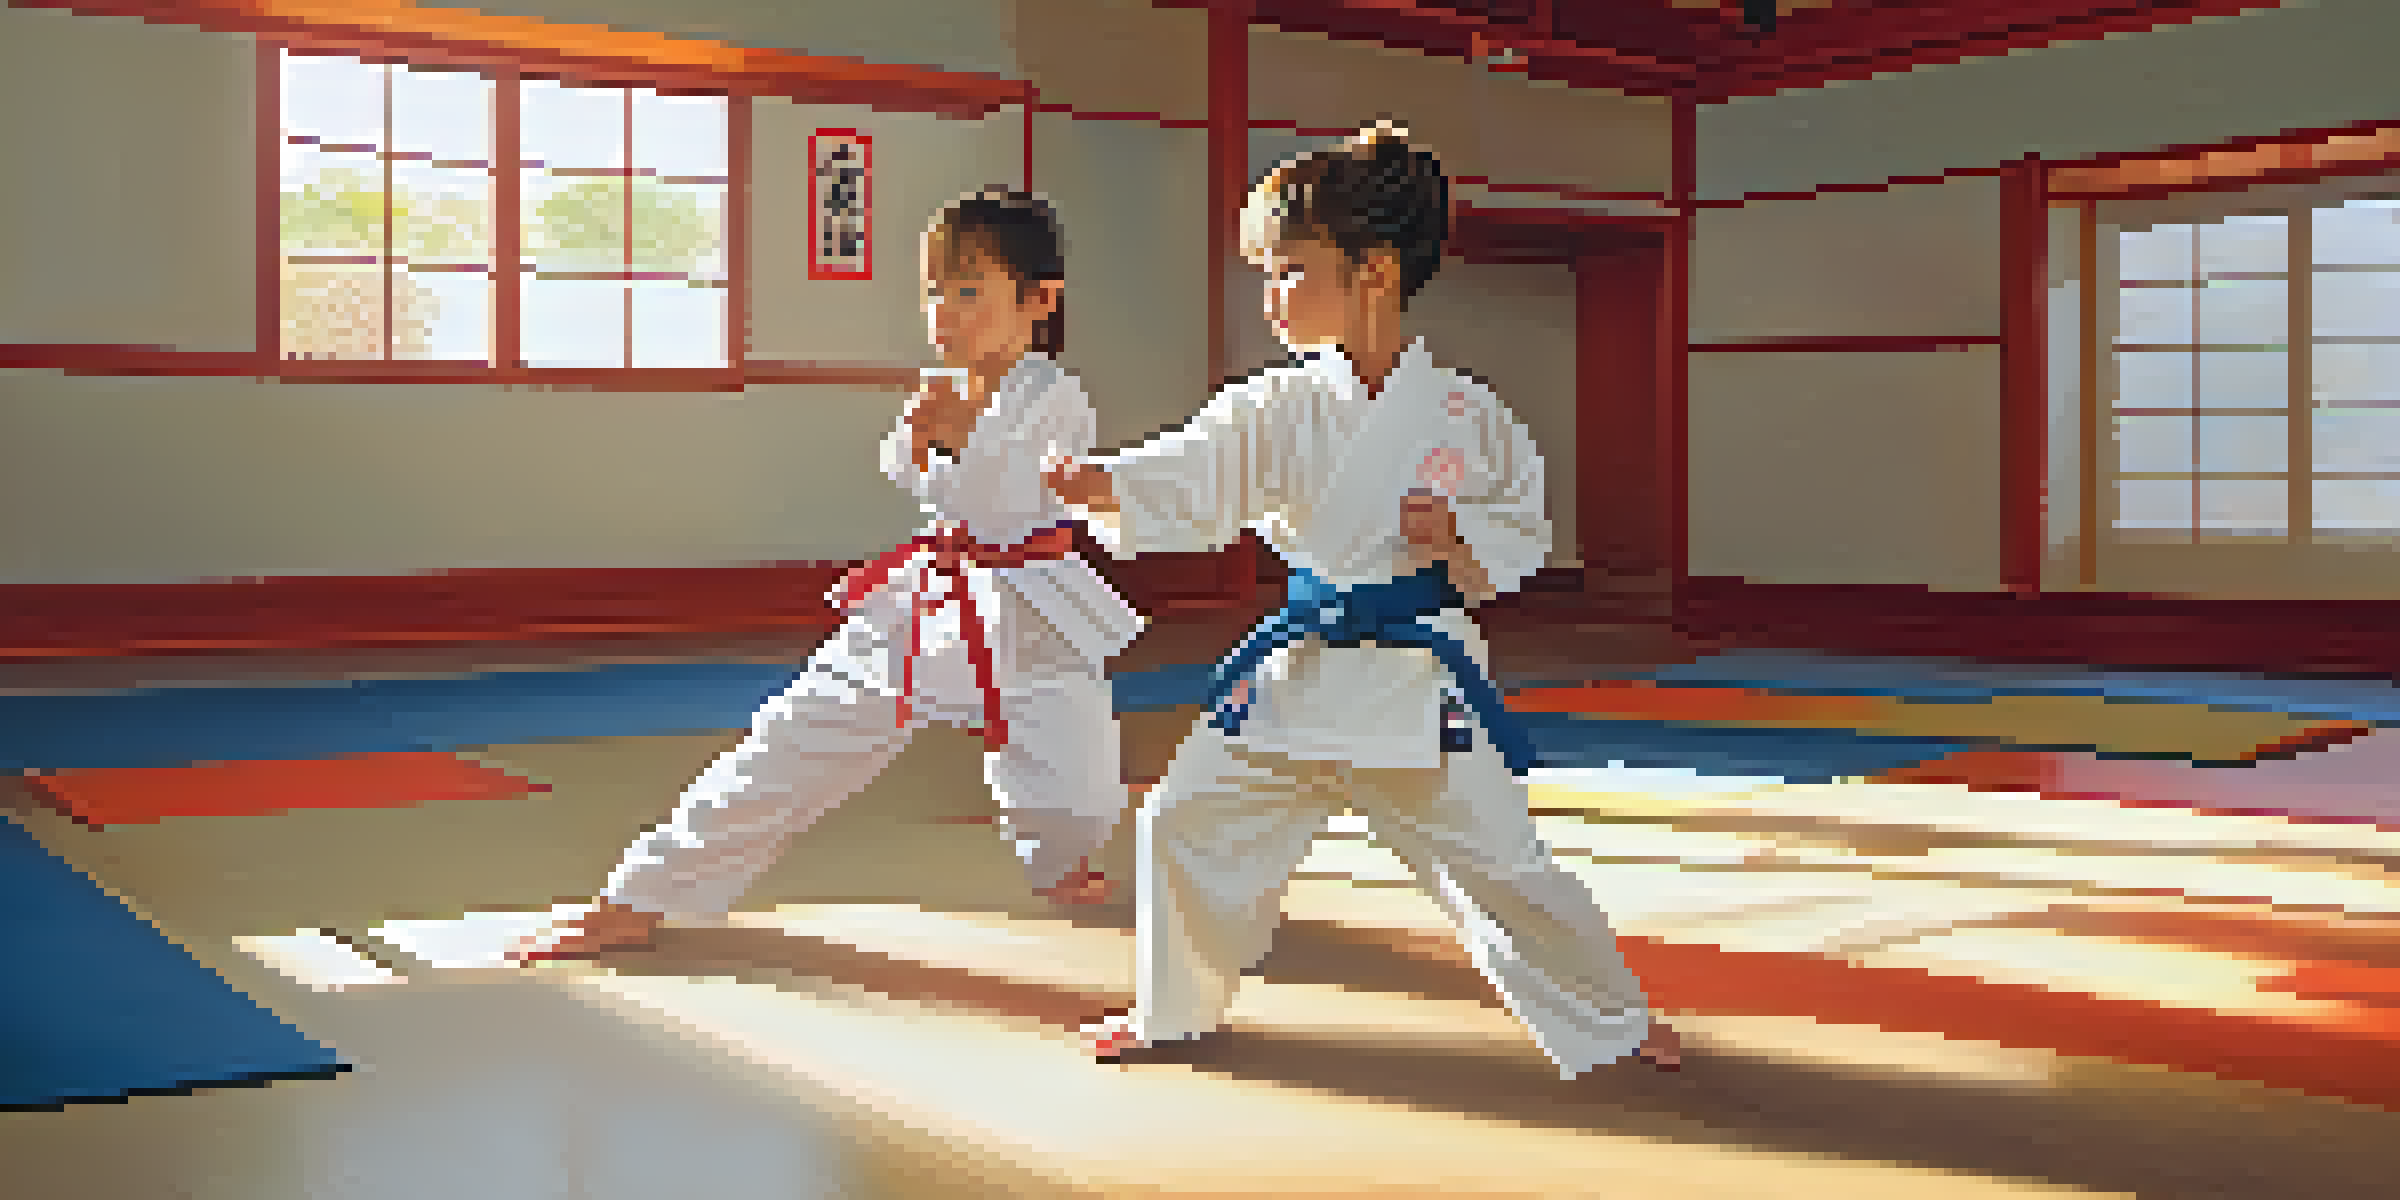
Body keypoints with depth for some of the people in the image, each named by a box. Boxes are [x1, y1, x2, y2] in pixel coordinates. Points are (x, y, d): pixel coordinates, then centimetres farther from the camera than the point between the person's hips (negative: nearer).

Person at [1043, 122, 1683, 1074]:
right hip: (1301, 670, 3)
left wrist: (1461, 542, -19)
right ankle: (1173, 1006, 30)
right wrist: (1108, 487, -34)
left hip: (1420, 677, -3)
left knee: (1498, 861, 1)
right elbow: (1194, 478, -16)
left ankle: (1609, 1020, 25)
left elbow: (1523, 538, 1)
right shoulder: (1278, 408, -2)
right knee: (1188, 823, 5)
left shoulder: (1462, 413, -6)